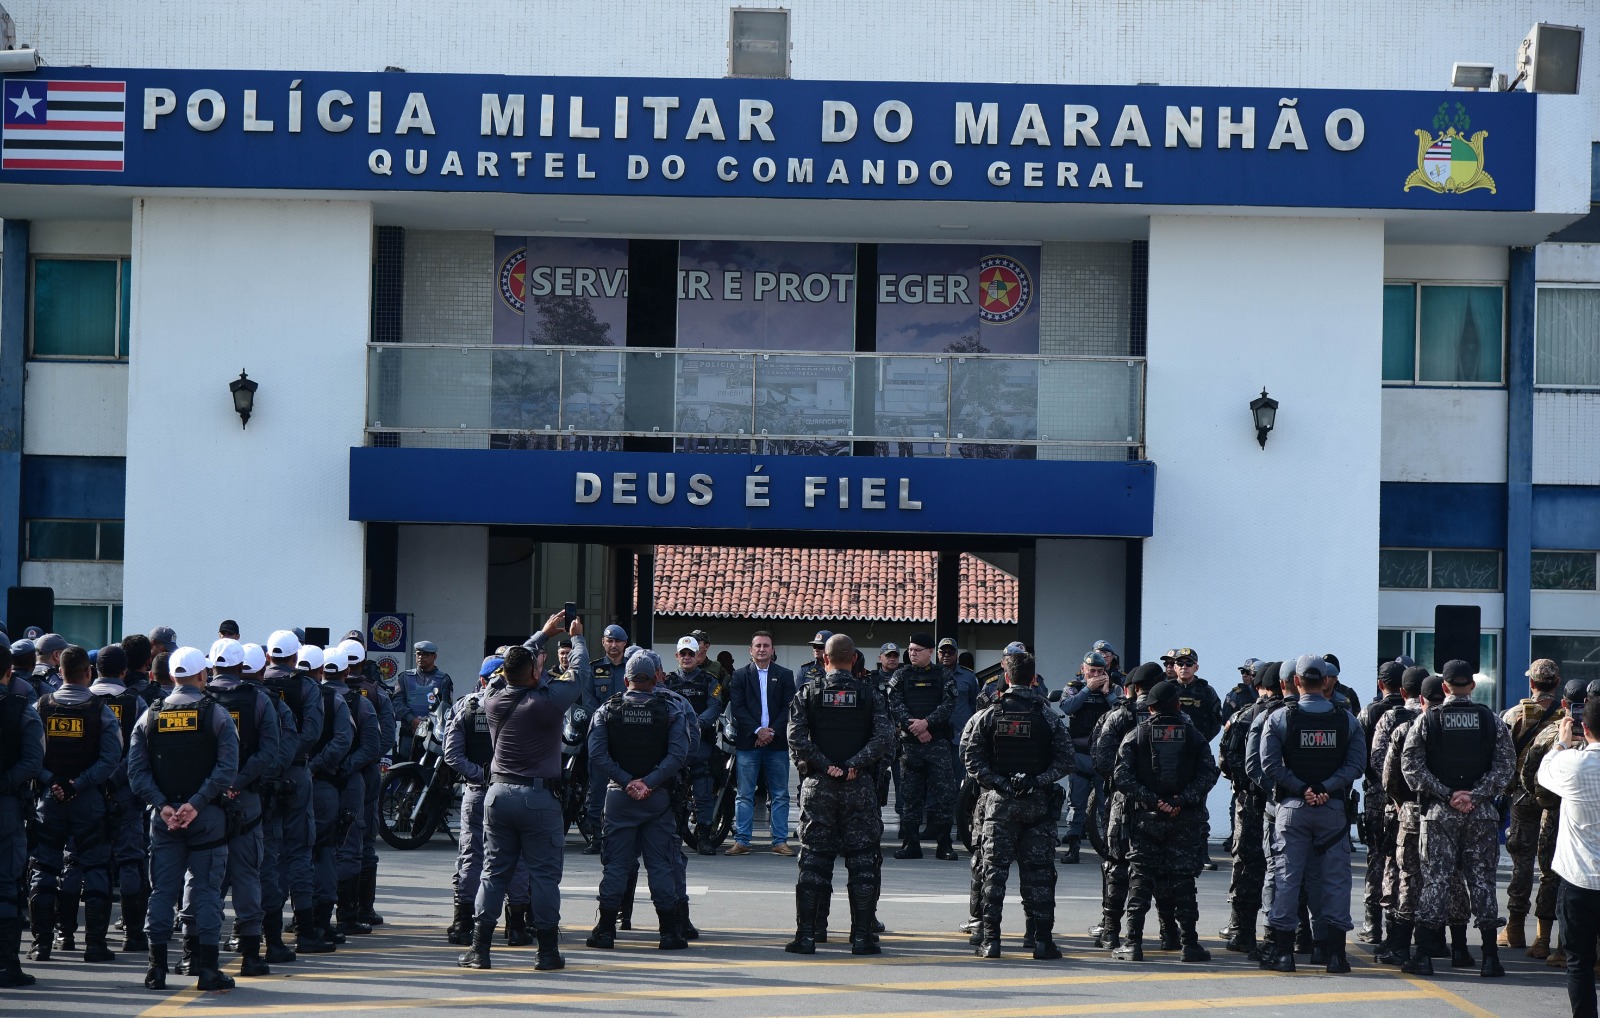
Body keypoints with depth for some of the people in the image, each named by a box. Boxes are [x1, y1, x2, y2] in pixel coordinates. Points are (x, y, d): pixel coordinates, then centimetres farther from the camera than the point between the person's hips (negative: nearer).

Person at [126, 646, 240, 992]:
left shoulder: (150, 716, 5)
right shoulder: (216, 714, -3)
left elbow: (136, 770, -2)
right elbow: (227, 767, -13)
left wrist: (162, 805, -7)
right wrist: (196, 803, -15)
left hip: (163, 816, 3)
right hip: (207, 817, -2)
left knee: (162, 889, 7)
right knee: (205, 890, 1)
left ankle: (157, 968, 5)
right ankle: (207, 969, -1)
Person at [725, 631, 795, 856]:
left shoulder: (784, 675, 10)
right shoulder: (740, 676, 8)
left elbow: (788, 708, 3)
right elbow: (738, 708, -1)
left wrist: (772, 732, -9)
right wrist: (757, 731, -11)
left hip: (776, 742, 1)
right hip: (747, 743, -1)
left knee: (780, 795, 2)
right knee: (744, 795, -1)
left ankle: (780, 841, 6)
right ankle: (741, 841, 2)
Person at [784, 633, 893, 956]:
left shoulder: (808, 693, 2)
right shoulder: (870, 693, 2)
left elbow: (796, 738, -10)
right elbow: (884, 737, -10)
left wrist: (823, 766, -7)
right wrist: (855, 765, -9)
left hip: (818, 784, 1)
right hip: (860, 785, -1)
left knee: (813, 859, 5)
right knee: (862, 860, 4)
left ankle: (806, 934, 1)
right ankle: (862, 935, 3)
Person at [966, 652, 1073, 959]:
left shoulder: (988, 715, -2)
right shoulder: (1049, 716, -2)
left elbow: (971, 755, -5)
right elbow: (1065, 760, -6)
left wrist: (994, 783, -5)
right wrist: (1038, 781, -4)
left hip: (1000, 803, 0)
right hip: (1039, 805, 0)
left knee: (994, 868, 4)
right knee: (1038, 872, 4)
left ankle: (991, 940, 0)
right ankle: (1042, 940, 4)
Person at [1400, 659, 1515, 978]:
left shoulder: (1427, 721, -1)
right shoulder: (1492, 721, 2)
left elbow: (1411, 767, -7)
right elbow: (1505, 766, -5)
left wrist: (1446, 794, -7)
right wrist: (1474, 795, -9)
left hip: (1439, 812, -1)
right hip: (1482, 814, 1)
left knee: (1435, 880, 2)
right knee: (1482, 880, 5)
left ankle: (1423, 955, -2)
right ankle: (1490, 958, 5)